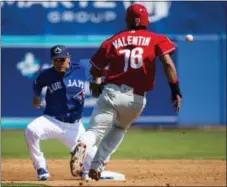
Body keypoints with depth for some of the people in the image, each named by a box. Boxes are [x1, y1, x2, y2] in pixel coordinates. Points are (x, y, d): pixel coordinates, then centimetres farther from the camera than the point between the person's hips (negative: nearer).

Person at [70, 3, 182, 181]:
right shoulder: (156, 39, 8)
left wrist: (97, 83, 30)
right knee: (119, 129, 27)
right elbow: (167, 62, -7)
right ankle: (96, 166, 14)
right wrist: (176, 90, -9)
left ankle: (81, 146, -41)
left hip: (111, 93, -1)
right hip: (136, 98, 1)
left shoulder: (113, 41, 10)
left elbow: (95, 69, 10)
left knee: (95, 131, -5)